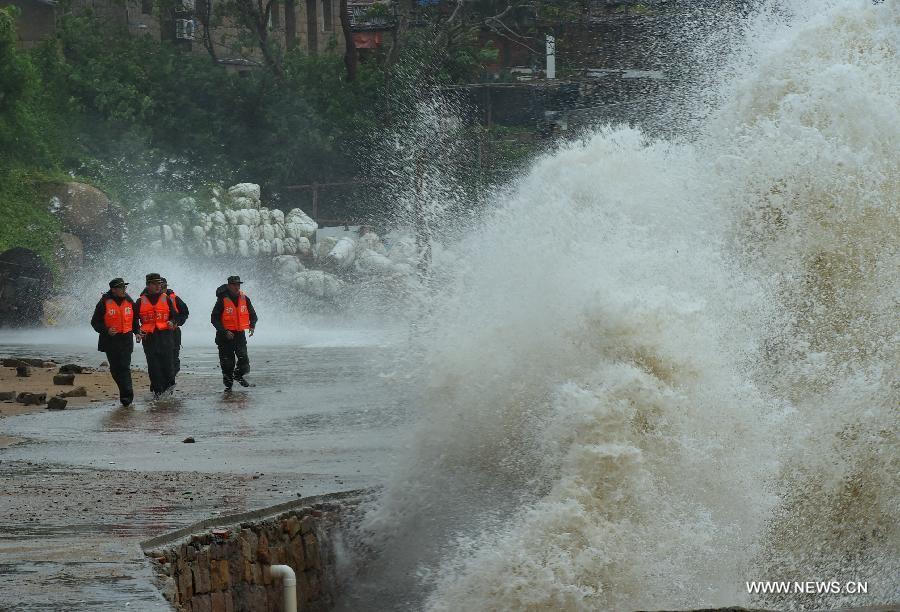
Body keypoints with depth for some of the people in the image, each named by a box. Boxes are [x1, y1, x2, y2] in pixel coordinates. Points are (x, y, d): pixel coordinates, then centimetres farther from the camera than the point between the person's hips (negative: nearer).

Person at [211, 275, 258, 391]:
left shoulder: (244, 299, 3)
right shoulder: (222, 300, -11)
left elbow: (253, 315, 15)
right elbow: (214, 318, -10)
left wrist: (252, 325, -5)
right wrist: (225, 332, -19)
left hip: (240, 334, 3)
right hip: (225, 335, -3)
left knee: (243, 358, -9)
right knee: (227, 362, 1)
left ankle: (239, 375, 20)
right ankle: (228, 384, 19)